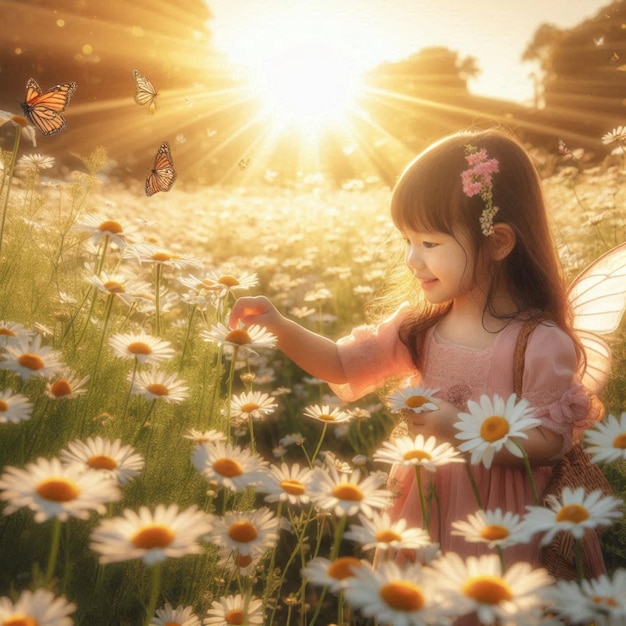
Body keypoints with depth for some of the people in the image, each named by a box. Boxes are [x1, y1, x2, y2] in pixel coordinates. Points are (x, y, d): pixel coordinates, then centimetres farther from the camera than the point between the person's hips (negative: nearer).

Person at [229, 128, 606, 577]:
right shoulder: (419, 325, -5)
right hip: (422, 506, 5)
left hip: (497, 523, -5)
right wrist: (280, 327, -14)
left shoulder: (540, 343, -21)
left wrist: (463, 432, -28)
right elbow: (344, 363, 0)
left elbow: (551, 443, -17)